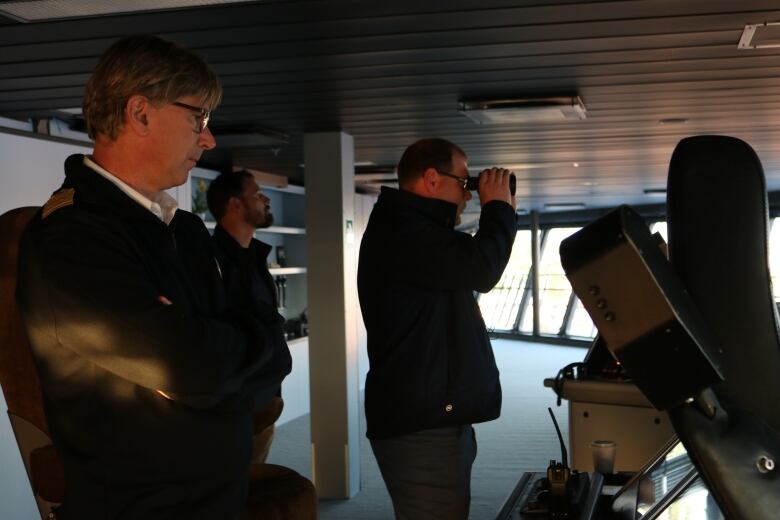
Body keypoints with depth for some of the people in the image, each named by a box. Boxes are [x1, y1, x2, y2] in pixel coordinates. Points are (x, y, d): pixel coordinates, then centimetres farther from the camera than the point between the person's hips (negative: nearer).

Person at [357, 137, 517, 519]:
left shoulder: (415, 229, 18)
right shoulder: (400, 231, -19)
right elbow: (480, 270, -27)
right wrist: (498, 209, -12)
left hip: (435, 415, 11)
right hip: (420, 424, -11)